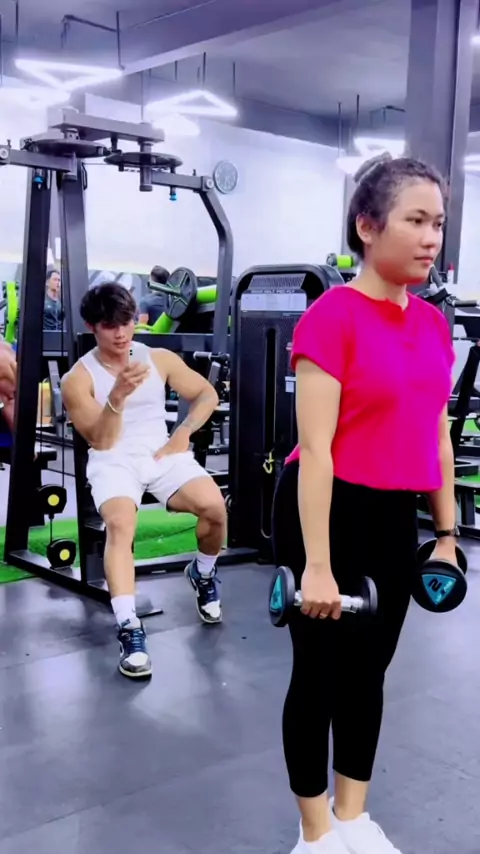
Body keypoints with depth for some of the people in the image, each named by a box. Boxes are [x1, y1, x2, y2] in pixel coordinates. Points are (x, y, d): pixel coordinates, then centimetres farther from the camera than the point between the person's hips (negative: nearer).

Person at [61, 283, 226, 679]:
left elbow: (207, 394, 13)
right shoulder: (78, 378, -2)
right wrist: (117, 396, -25)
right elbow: (101, 442, -10)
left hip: (163, 454, 3)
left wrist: (184, 432, -2)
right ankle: (130, 630, -36)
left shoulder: (160, 358, 6)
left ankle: (203, 574, 9)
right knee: (120, 524, -34)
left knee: (215, 506, -24)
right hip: (114, 462, -2)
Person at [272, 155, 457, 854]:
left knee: (370, 668, 18)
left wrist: (447, 532, 13)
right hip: (333, 511, -7)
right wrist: (317, 565, -22)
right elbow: (315, 448, -20)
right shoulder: (332, 316, -16)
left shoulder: (433, 322, 6)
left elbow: (437, 436, 12)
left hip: (396, 516, 7)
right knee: (320, 674, 8)